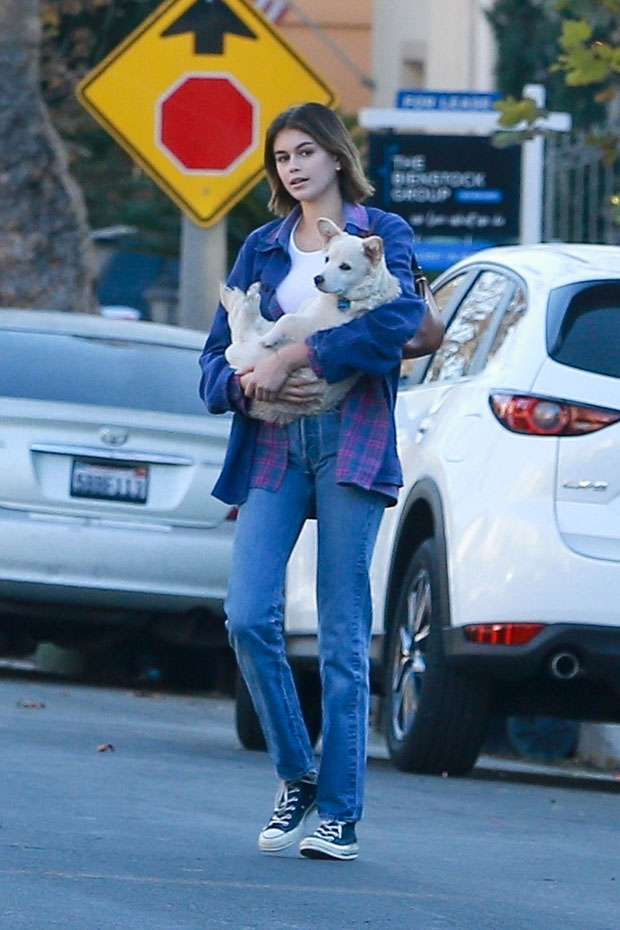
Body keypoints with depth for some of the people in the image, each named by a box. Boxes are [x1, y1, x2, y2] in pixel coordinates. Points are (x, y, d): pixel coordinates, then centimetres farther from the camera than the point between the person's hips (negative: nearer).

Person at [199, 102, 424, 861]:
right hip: (273, 448, 4)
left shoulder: (380, 234, 6)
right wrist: (250, 382, -9)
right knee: (248, 616, -11)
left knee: (343, 634, -4)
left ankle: (341, 811, -1)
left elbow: (398, 318, -14)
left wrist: (295, 357, -16)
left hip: (351, 444, -4)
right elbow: (215, 358, 14)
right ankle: (296, 778, 8)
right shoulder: (262, 248, 17)